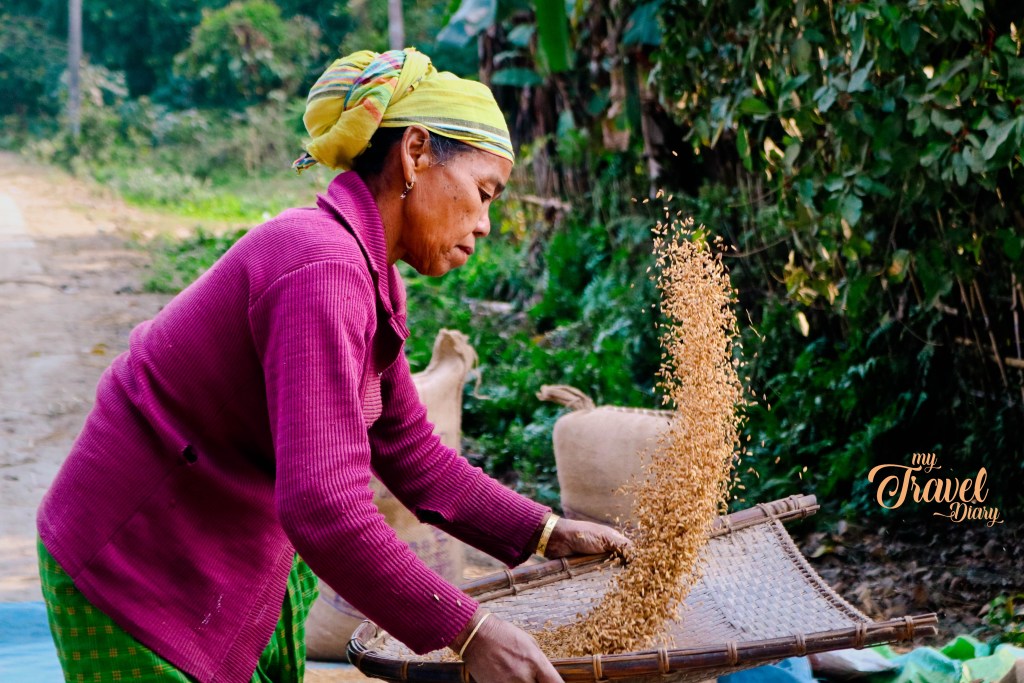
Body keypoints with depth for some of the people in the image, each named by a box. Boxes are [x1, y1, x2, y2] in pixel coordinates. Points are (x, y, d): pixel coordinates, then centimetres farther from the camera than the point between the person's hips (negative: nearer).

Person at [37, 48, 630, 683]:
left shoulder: (368, 278, 5)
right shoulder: (322, 269, -26)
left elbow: (413, 458, 12)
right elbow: (324, 508, -33)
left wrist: (547, 533, 6)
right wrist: (468, 631, -26)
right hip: (139, 579, -9)